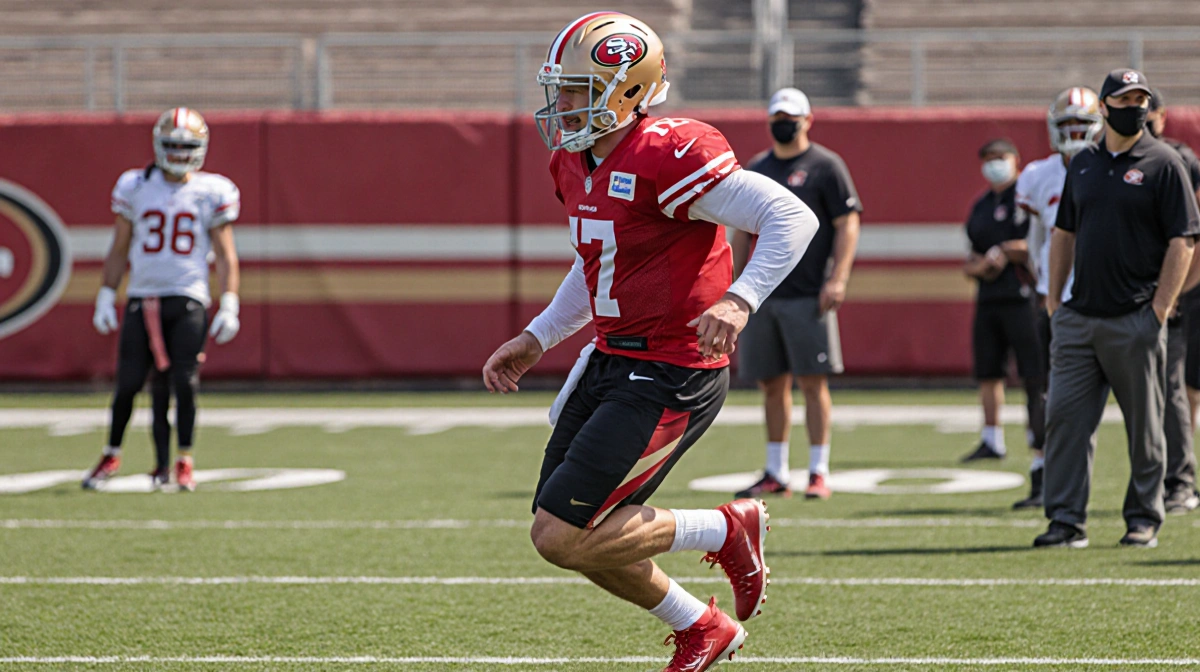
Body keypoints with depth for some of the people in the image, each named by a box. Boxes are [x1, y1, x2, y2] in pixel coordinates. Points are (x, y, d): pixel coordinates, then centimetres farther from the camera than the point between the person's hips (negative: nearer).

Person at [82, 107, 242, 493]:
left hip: (188, 299, -1)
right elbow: (119, 249, 13)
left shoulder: (211, 193, 4)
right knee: (128, 382, -2)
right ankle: (112, 456, 14)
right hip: (142, 298, 1)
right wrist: (105, 297, 7)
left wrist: (229, 307, -3)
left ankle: (184, 462, 2)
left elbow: (225, 255, 5)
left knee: (184, 383, -9)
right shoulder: (136, 187, 8)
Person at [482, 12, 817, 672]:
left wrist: (740, 298, -33)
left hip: (671, 379, -9)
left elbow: (792, 218, -22)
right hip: (611, 362, 9)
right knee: (566, 534, 12)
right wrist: (535, 339, 19)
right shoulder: (574, 163, 8)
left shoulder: (666, 157, -20)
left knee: (561, 537, -13)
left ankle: (726, 531, 7)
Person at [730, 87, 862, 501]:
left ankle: (818, 473, -2)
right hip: (763, 294, 5)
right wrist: (737, 285, 13)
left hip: (809, 295, -5)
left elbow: (847, 225, -6)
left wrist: (837, 279, -15)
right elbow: (743, 232, 20)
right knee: (771, 384, 8)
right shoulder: (755, 170, 15)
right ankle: (776, 474, 14)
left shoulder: (825, 166, -2)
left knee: (812, 381, -6)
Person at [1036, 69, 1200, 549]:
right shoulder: (1083, 165, 13)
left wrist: (1160, 308, -12)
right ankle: (1067, 521, 3)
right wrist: (1054, 298, 11)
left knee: (1144, 426, 3)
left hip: (1135, 321, -5)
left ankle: (1144, 519, 12)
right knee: (1065, 417, 0)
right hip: (1079, 316, 5)